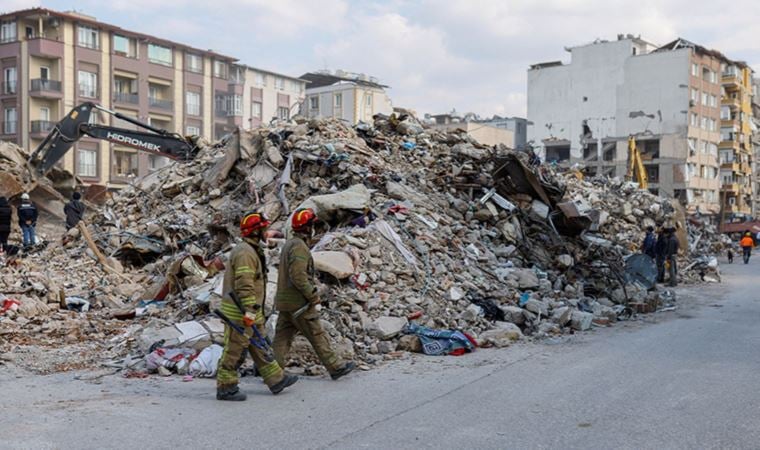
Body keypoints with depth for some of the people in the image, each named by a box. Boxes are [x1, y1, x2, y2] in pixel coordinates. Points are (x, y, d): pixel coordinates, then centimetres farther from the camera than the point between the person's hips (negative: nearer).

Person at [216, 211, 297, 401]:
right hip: (239, 312, -11)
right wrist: (250, 311, -27)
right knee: (235, 350, -2)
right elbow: (244, 284, -26)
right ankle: (225, 388, 8)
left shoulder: (252, 250, 16)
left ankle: (276, 379, 24)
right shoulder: (245, 252, -19)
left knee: (259, 347, 16)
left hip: (250, 312, 11)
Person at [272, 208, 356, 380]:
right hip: (299, 303, -9)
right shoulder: (299, 246, -16)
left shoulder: (288, 245, 16)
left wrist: (311, 293, 20)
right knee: (317, 336, 1)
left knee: (282, 338, 8)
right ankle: (335, 366, 11)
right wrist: (314, 299, -19)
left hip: (284, 301, 9)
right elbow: (298, 277, -25)